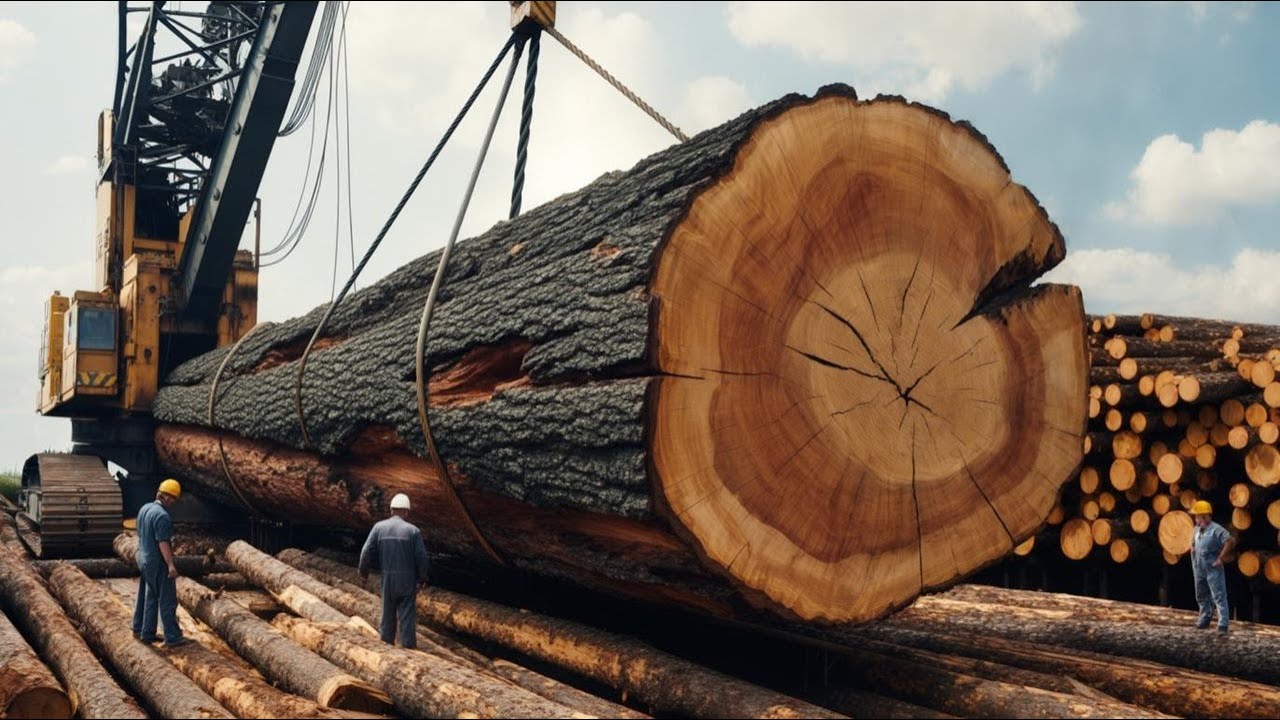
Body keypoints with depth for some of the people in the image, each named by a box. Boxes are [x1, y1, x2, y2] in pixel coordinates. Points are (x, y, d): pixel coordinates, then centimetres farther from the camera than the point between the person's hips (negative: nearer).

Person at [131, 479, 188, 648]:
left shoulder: (145, 508, 7)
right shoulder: (162, 515, -22)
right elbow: (163, 542, -25)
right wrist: (171, 565, -24)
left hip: (143, 559, 10)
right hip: (158, 563, -10)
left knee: (148, 597, 21)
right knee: (168, 601, -3)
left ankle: (141, 631, 31)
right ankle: (172, 637, 0)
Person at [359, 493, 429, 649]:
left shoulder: (379, 527, -2)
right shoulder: (413, 530, -8)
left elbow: (367, 552, -4)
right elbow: (421, 557, -8)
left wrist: (363, 570, 14)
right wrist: (423, 577, 9)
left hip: (387, 578, 3)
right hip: (408, 579, -2)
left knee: (388, 612, 17)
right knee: (407, 615, 3)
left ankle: (387, 642, 27)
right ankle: (408, 645, 3)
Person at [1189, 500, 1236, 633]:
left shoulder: (1216, 530, -16)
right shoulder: (1197, 529, 9)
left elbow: (1231, 541, -25)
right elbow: (1193, 543, 29)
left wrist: (1221, 558, -20)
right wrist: (1193, 551, 11)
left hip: (1213, 569, -8)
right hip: (1198, 569, 8)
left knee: (1219, 596, -7)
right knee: (1201, 596, 19)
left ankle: (1223, 624, -7)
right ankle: (1205, 617, 36)